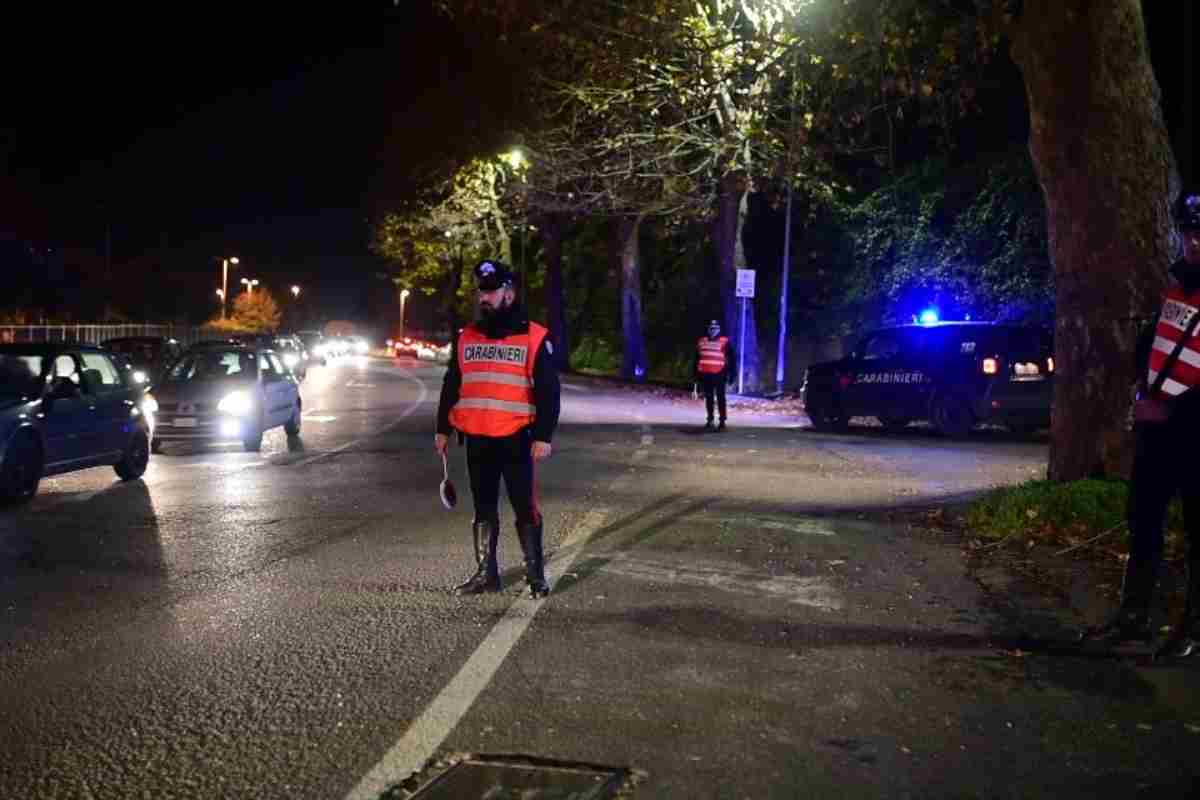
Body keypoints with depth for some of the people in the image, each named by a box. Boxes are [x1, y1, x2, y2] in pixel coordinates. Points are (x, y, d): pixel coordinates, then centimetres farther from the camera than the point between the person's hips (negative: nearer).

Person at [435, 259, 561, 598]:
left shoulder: (534, 337, -4)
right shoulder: (466, 337, 10)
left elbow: (548, 391, -6)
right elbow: (451, 387, 16)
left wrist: (543, 436, -12)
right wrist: (443, 429, 13)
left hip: (516, 439, -4)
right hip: (477, 439, 5)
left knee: (525, 507, 0)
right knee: (484, 507, 12)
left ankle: (535, 574, 11)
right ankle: (486, 572, 21)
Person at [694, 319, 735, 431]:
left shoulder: (724, 342, -3)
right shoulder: (702, 342, 11)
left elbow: (731, 358, -2)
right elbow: (697, 358, 19)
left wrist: (729, 373, -5)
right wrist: (696, 372, 16)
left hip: (719, 374, -5)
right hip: (706, 374, 5)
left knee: (720, 398, -2)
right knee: (708, 398, 11)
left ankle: (722, 421, 2)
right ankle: (710, 420, 18)